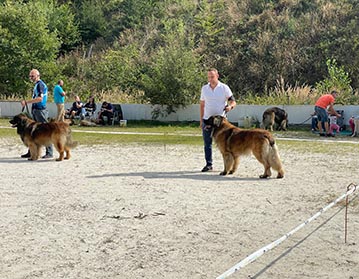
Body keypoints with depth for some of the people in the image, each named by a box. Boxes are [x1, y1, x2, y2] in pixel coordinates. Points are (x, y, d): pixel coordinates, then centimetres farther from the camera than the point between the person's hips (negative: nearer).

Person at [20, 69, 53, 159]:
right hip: (36, 111, 10)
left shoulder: (40, 84, -13)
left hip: (40, 111, -10)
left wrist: (27, 102, -24)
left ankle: (49, 153, -2)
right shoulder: (37, 84, 17)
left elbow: (40, 98, -25)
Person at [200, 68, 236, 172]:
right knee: (207, 143, 5)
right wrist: (201, 120, 9)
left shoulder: (224, 88, -3)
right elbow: (202, 104, 13)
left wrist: (230, 106, -27)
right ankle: (208, 164, 13)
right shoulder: (204, 88, 7)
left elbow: (233, 101, -3)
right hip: (207, 119, 3)